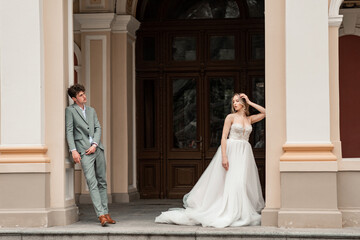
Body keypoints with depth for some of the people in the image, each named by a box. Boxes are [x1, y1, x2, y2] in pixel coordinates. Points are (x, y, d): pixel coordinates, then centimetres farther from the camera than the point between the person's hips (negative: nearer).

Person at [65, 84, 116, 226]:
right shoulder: (70, 111, 3)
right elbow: (69, 131, -3)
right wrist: (73, 150, -13)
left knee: (102, 182, 7)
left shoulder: (91, 110, 18)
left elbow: (98, 128, 11)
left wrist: (94, 145, -6)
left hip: (97, 149, 6)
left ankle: (106, 213, 13)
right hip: (83, 151, -6)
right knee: (92, 183, -14)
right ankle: (101, 215, -20)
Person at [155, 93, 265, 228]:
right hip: (231, 151, -4)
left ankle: (241, 214, 2)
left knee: (243, 183, -1)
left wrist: (250, 103, 8)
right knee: (230, 181, -10)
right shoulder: (231, 117, 0)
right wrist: (224, 157, -16)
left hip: (245, 154, 4)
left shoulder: (249, 119, 14)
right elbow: (224, 137, -6)